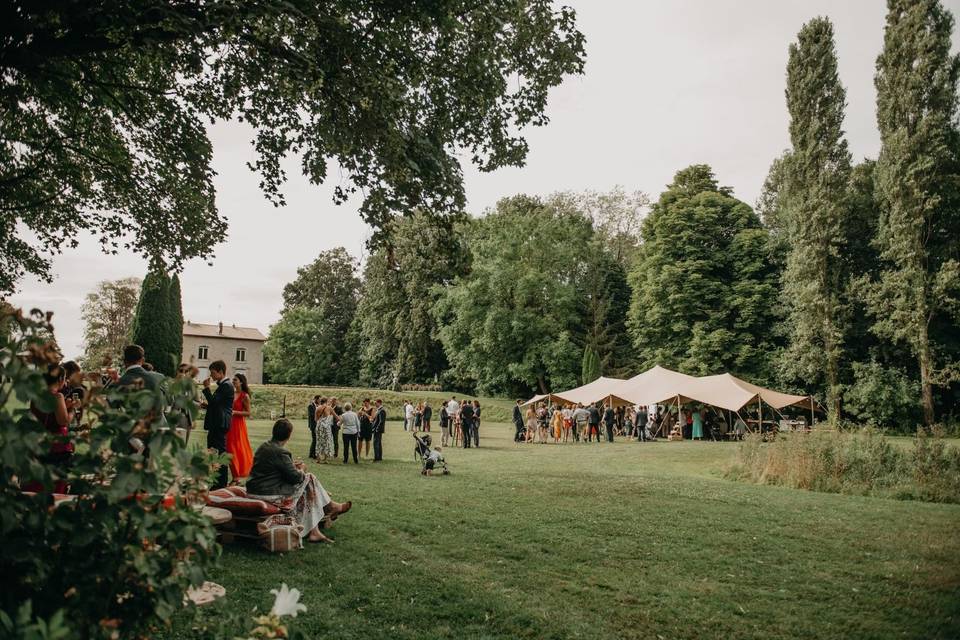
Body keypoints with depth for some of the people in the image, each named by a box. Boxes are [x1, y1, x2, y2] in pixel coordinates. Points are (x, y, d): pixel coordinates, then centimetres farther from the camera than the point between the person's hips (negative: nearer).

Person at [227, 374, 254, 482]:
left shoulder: (245, 396, -8)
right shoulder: (231, 394, 9)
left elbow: (248, 413, -10)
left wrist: (234, 412, -18)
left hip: (239, 425, -6)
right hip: (230, 424, 6)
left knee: (238, 449, -1)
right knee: (230, 449, 5)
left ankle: (237, 478, 5)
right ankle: (235, 476, 12)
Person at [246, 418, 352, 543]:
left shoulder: (264, 446, 7)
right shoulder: (280, 452, -21)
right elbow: (295, 477, -16)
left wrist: (292, 466, 16)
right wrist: (301, 470, 6)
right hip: (268, 494, -9)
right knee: (309, 480, 3)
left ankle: (313, 531, 12)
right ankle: (330, 507, 22)